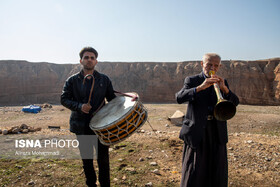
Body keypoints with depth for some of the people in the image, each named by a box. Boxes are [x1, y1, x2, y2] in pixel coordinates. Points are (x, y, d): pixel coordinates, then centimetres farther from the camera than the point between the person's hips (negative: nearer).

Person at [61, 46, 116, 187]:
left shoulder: (104, 80, 4)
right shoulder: (72, 80, 2)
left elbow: (112, 99, 9)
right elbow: (64, 99, 0)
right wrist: (79, 106, -17)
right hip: (81, 126, 1)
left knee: (103, 159, 4)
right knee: (86, 159, 14)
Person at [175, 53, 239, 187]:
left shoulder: (222, 82, 12)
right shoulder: (191, 81, 1)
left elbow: (234, 102, -1)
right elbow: (179, 98, -16)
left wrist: (224, 88, -20)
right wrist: (200, 87, -28)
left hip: (217, 133, 4)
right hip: (196, 132, -3)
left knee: (217, 175, 11)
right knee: (193, 174, 2)